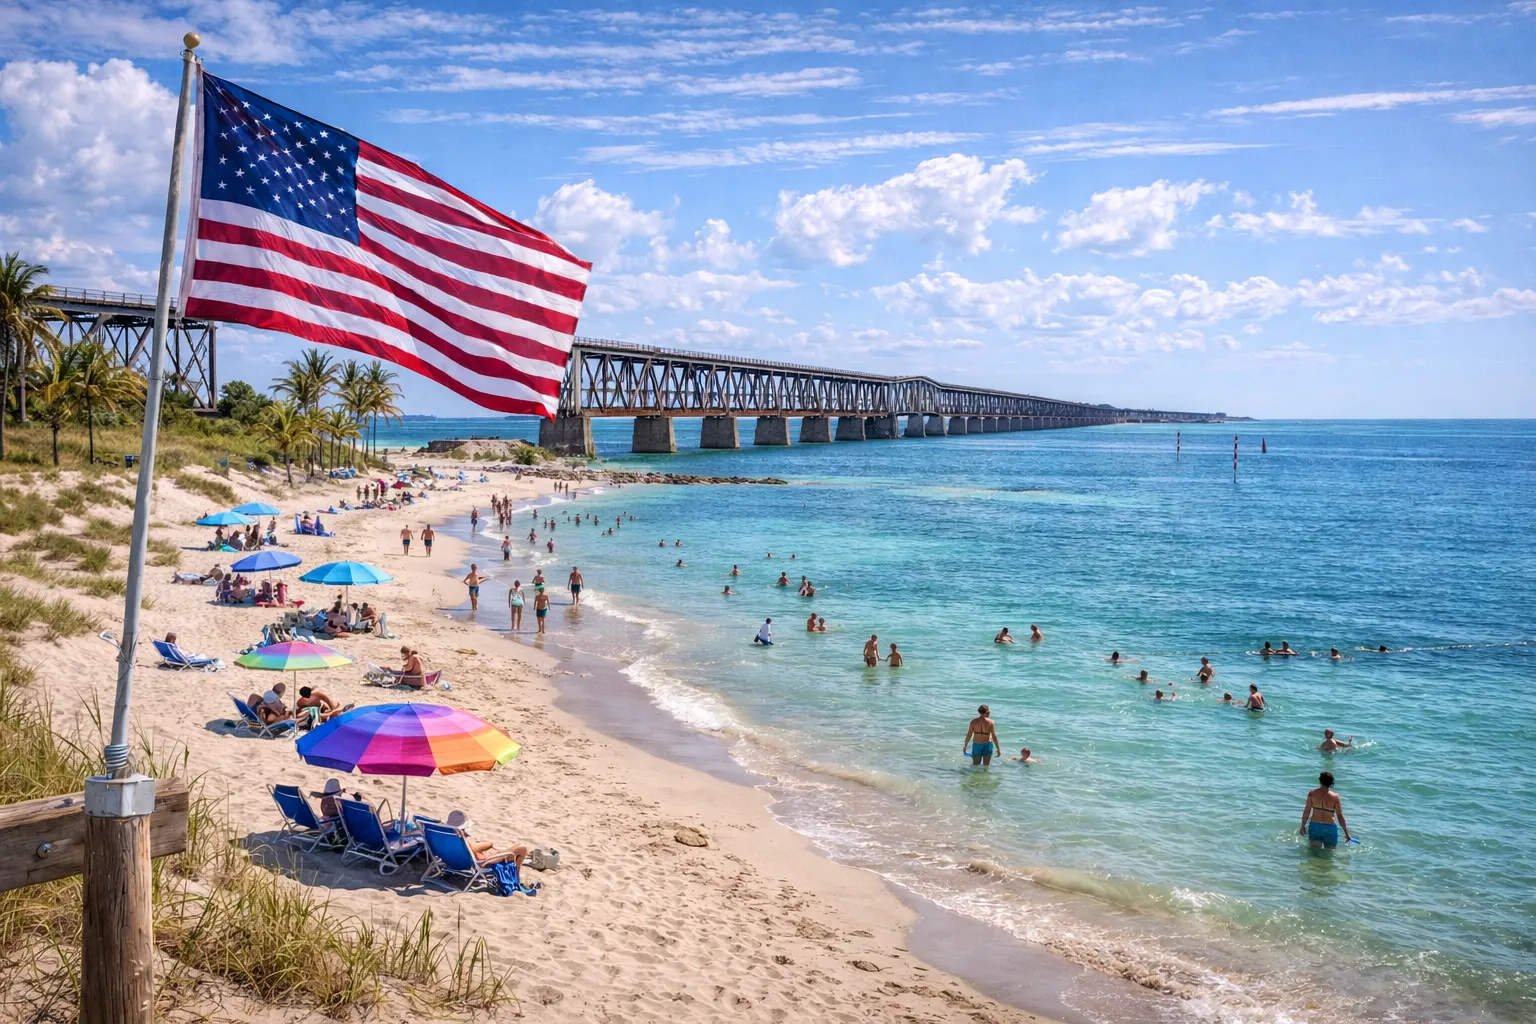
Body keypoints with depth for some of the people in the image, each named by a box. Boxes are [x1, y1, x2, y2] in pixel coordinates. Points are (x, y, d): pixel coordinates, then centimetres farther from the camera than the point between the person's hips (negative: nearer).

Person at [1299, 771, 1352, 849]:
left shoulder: (1312, 793, -5)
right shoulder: (1335, 797, -8)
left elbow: (1306, 811, -3)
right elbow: (1340, 816, -5)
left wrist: (1303, 826, 9)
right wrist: (1346, 833, 5)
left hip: (1314, 826, 1)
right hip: (1330, 828, -1)